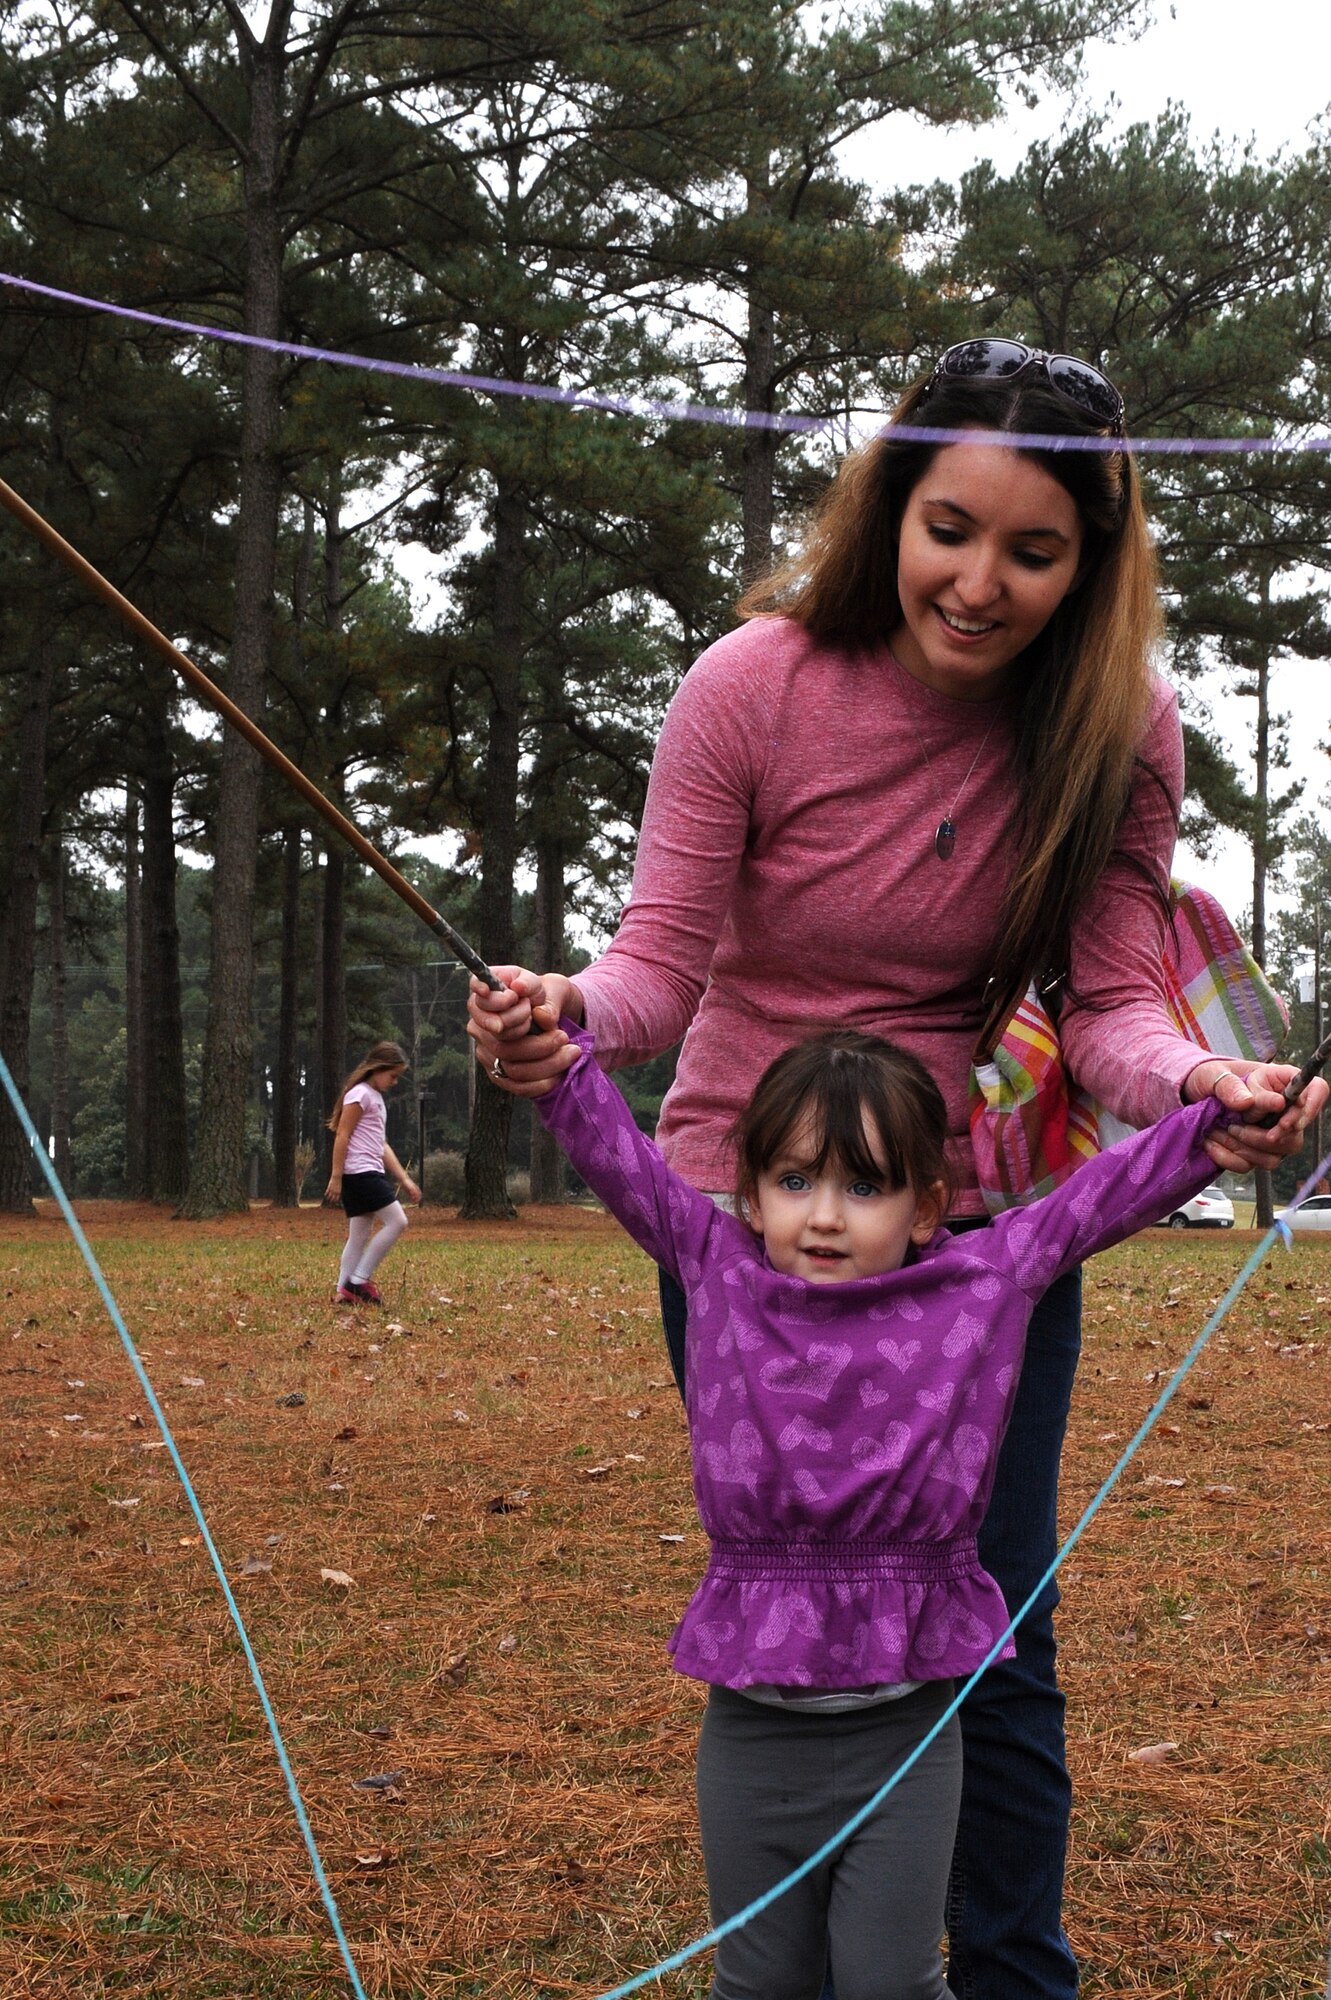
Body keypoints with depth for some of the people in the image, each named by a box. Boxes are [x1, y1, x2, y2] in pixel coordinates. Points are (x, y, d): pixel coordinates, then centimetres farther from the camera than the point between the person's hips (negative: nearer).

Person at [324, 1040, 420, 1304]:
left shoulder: (377, 1097, 21)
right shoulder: (360, 1094, -9)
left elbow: (382, 1145, 23)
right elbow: (342, 1136, -13)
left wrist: (404, 1179, 18)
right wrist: (336, 1177, -17)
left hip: (371, 1173, 10)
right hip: (360, 1172, -10)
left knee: (361, 1235, 7)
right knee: (396, 1221, -13)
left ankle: (345, 1291, 7)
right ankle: (359, 1279, -9)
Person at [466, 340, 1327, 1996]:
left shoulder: (1117, 732, -12)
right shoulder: (753, 688, -18)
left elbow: (1109, 1004, -13)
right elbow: (662, 959, -17)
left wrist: (1198, 1086, -36)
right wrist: (565, 1018, -40)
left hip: (982, 1228, 1)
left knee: (994, 1639, 5)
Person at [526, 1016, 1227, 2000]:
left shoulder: (985, 1283, -4)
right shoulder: (718, 1272, -3)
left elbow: (1115, 1188, -4)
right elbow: (612, 1147, -3)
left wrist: (1227, 1116, -14)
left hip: (908, 1729, -1)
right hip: (751, 1724, 1)